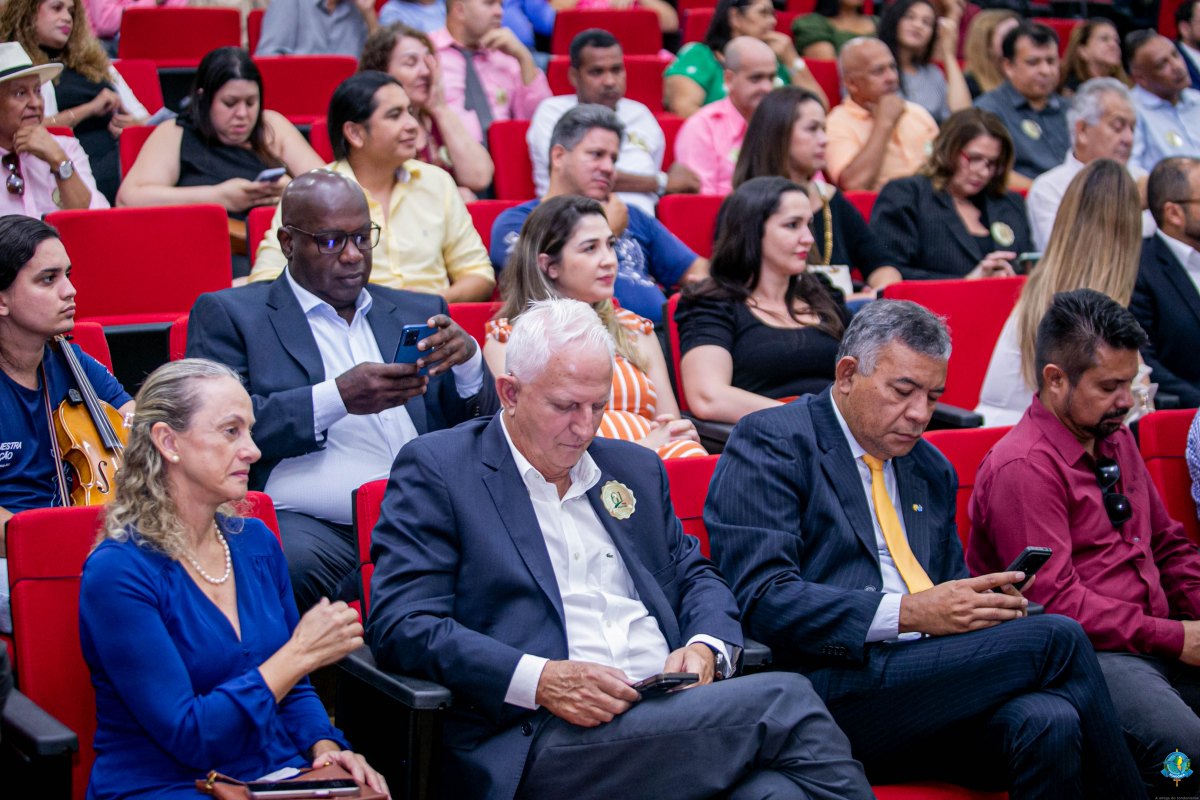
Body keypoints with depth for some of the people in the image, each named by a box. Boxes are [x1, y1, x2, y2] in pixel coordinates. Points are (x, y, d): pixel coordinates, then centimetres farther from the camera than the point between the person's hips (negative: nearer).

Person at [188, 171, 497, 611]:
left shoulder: (418, 312, 23)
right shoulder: (228, 314, 10)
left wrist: (468, 359, -1)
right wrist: (338, 397, -13)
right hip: (305, 524, -3)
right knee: (296, 564, -37)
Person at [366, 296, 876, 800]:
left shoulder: (634, 468, 24)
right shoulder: (435, 469, 5)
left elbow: (694, 576, 30)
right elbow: (400, 623, -4)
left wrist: (705, 648, 4)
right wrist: (538, 680, -17)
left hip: (671, 717, 6)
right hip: (539, 739, -5)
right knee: (784, 701, -26)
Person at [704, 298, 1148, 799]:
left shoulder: (931, 471, 23)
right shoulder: (770, 443, 0)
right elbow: (762, 599, -12)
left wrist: (988, 604, 1)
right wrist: (907, 613, -20)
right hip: (833, 689, -6)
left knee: (1051, 723, -28)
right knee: (1056, 638, -19)